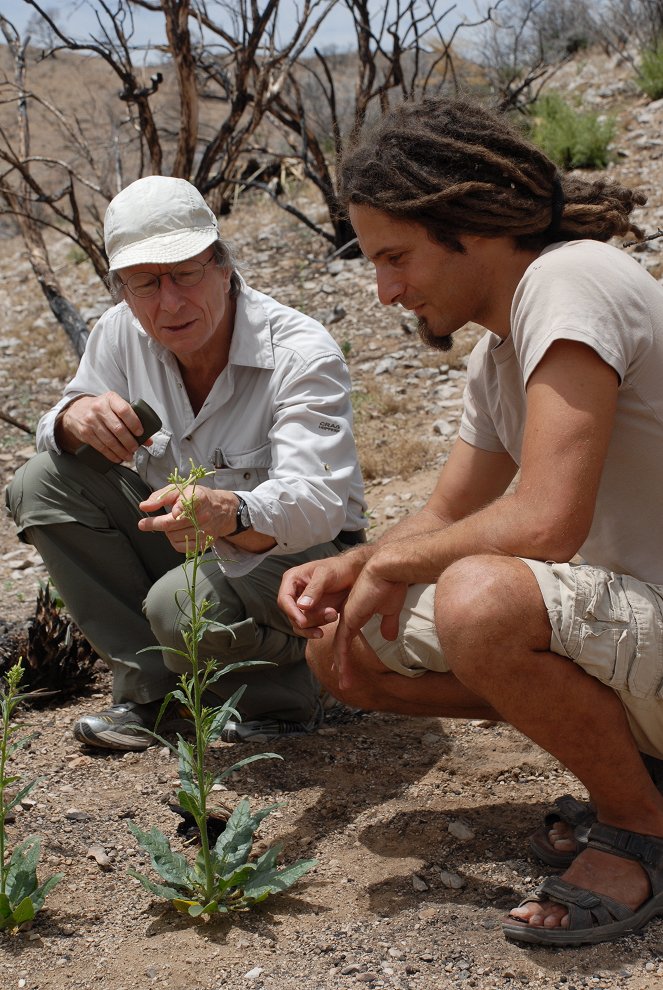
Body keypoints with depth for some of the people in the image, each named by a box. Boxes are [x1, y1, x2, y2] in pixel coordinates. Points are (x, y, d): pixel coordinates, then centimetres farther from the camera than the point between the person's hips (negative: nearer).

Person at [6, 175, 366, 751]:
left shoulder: (302, 352, -23)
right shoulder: (122, 333, -6)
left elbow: (317, 504, -34)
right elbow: (57, 439, 4)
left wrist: (228, 514, -57)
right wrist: (75, 418, -23)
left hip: (294, 555, -6)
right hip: (184, 546, 6)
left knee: (185, 601, -37)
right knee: (40, 485, -11)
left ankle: (291, 693, -2)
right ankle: (152, 689, -5)